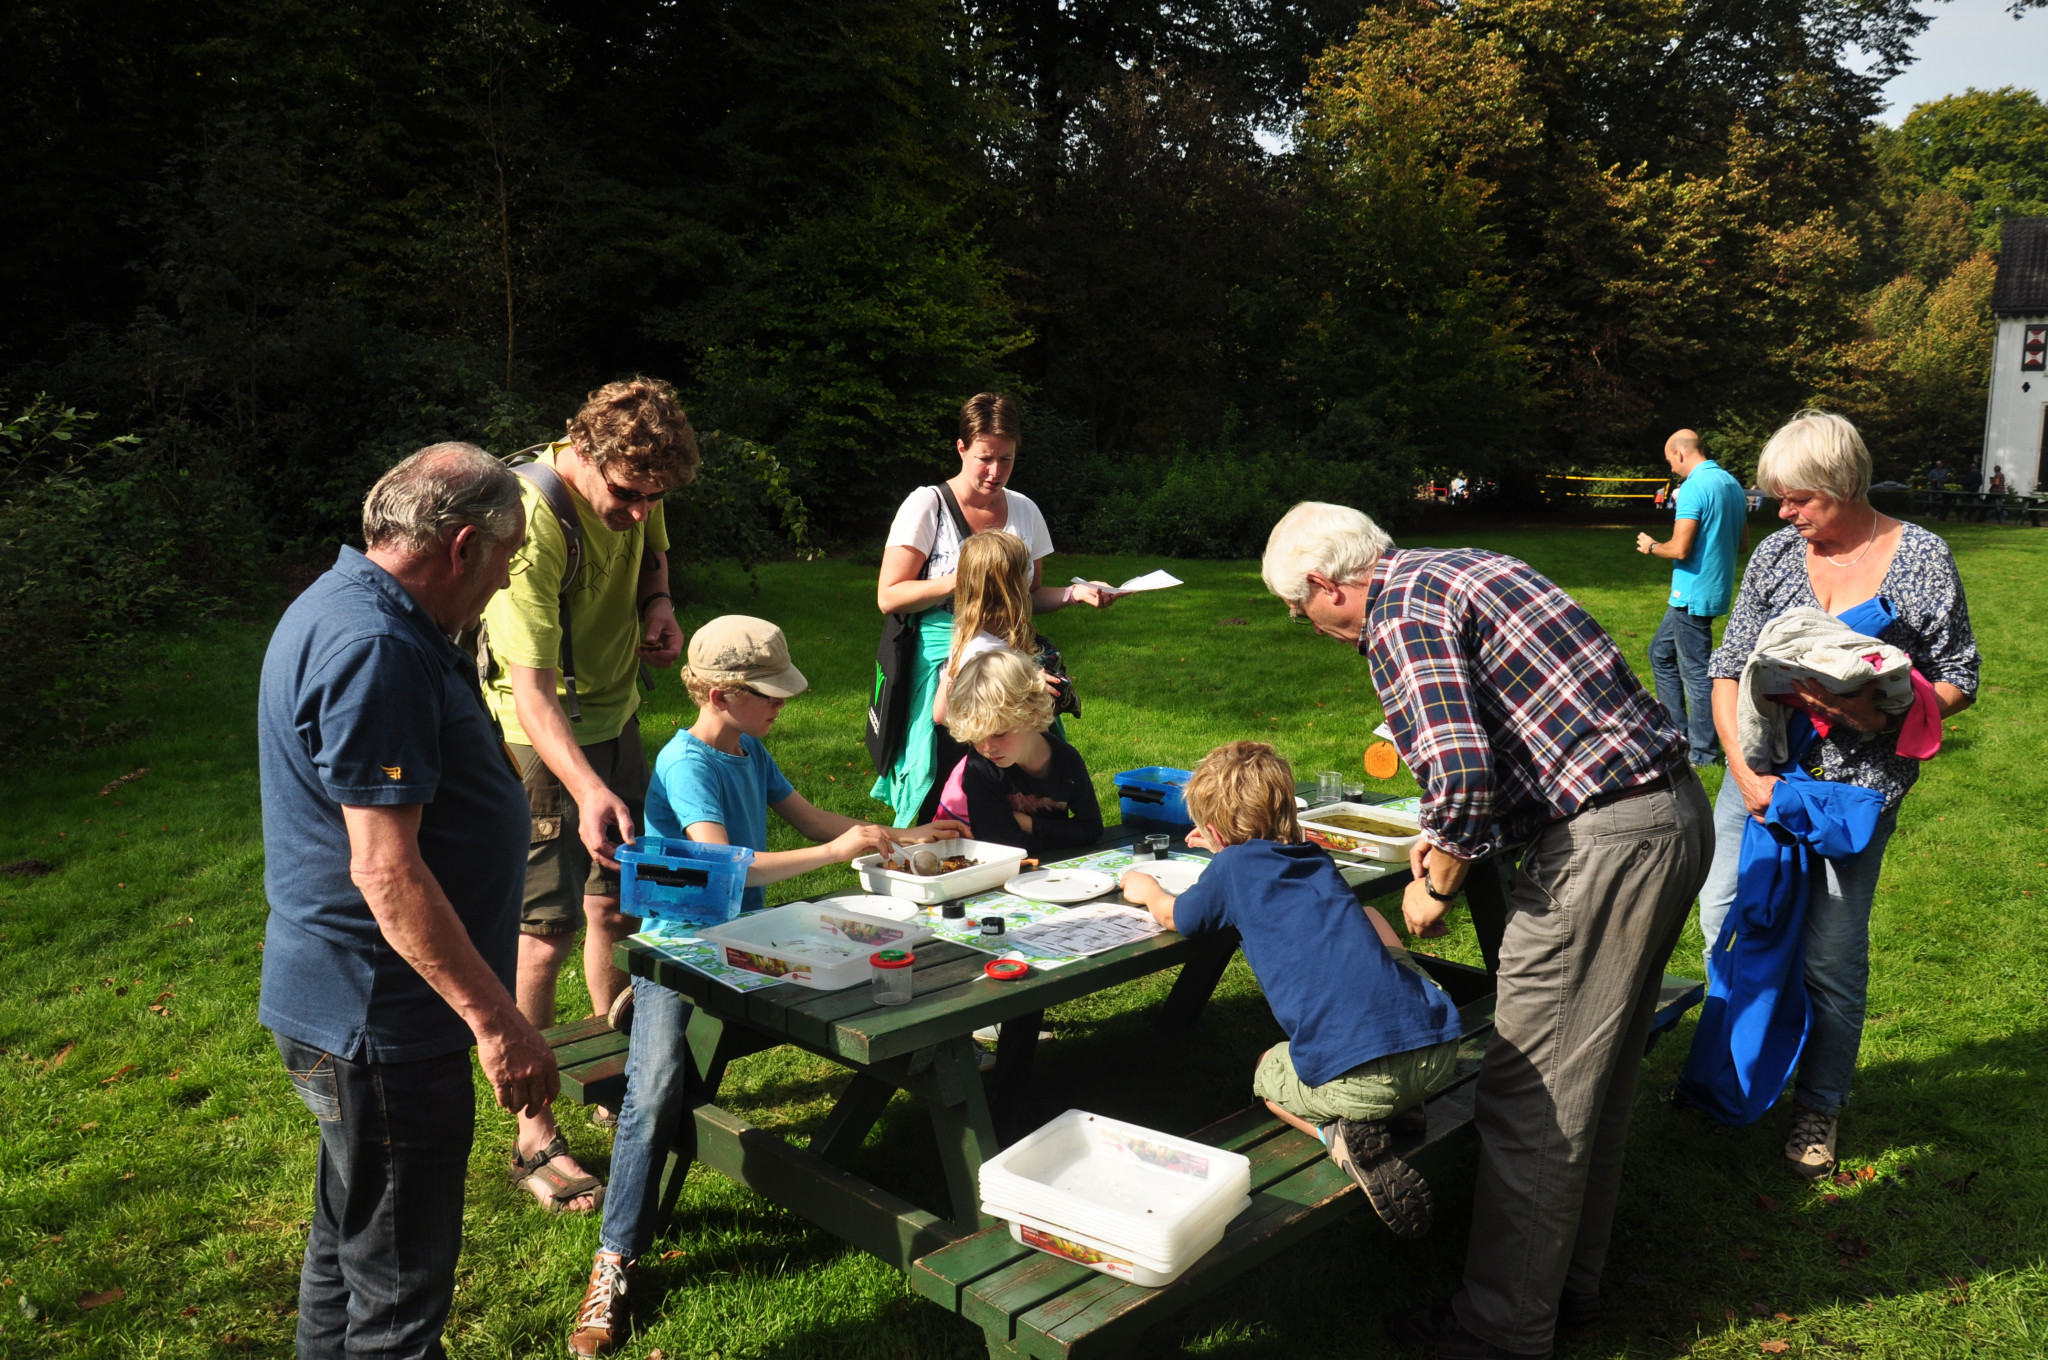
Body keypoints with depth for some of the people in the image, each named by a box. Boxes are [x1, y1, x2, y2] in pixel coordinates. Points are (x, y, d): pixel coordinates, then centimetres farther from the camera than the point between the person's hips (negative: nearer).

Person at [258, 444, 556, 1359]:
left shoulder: (355, 608, 10)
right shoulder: (375, 649, -25)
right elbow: (385, 869, -28)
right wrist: (496, 1018, -25)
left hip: (354, 1009, 11)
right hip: (377, 1020, -11)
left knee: (351, 1238, 26)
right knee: (398, 1286, 3)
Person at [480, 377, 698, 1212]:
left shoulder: (628, 490, -7)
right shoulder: (532, 523, -30)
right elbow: (530, 689, -34)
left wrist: (658, 602, -3)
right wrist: (587, 788, -47)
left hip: (614, 715, 7)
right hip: (539, 738, -7)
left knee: (617, 904, 16)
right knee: (547, 930, -6)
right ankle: (535, 1140, 6)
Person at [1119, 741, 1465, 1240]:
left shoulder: (1234, 867, 8)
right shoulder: (1315, 858, 23)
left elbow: (1172, 917, 29)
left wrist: (1147, 889, 49)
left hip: (1357, 1077, -5)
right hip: (1440, 1050, 5)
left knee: (1267, 1073, 31)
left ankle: (1342, 1132, -2)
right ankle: (1403, 1106, 21)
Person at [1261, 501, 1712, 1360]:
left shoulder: (1400, 615, -13)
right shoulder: (1457, 569, 17)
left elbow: (1462, 775, -24)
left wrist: (1436, 887, -7)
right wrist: (1454, 835, 22)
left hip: (1604, 844, -10)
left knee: (1529, 1100, 1)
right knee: (1599, 1077, 20)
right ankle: (1569, 1279, 34)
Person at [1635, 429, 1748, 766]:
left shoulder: (1694, 488, -18)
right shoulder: (1732, 484, 11)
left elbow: (1680, 549, -22)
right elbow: (1739, 544, 17)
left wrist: (1651, 546, -3)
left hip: (1693, 595, -10)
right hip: (1714, 589, 10)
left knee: (1696, 673, -1)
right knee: (1661, 653, 21)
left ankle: (1701, 752, 7)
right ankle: (1677, 730, 25)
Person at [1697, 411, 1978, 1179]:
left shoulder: (1921, 559, -5)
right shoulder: (1776, 554, 3)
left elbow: (1958, 682, 0)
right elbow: (1729, 667, 2)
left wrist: (1885, 713, -19)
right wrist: (1744, 767, -10)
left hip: (1859, 781, -3)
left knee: (1831, 952, -1)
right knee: (1721, 916, 4)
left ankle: (1819, 1107, 20)